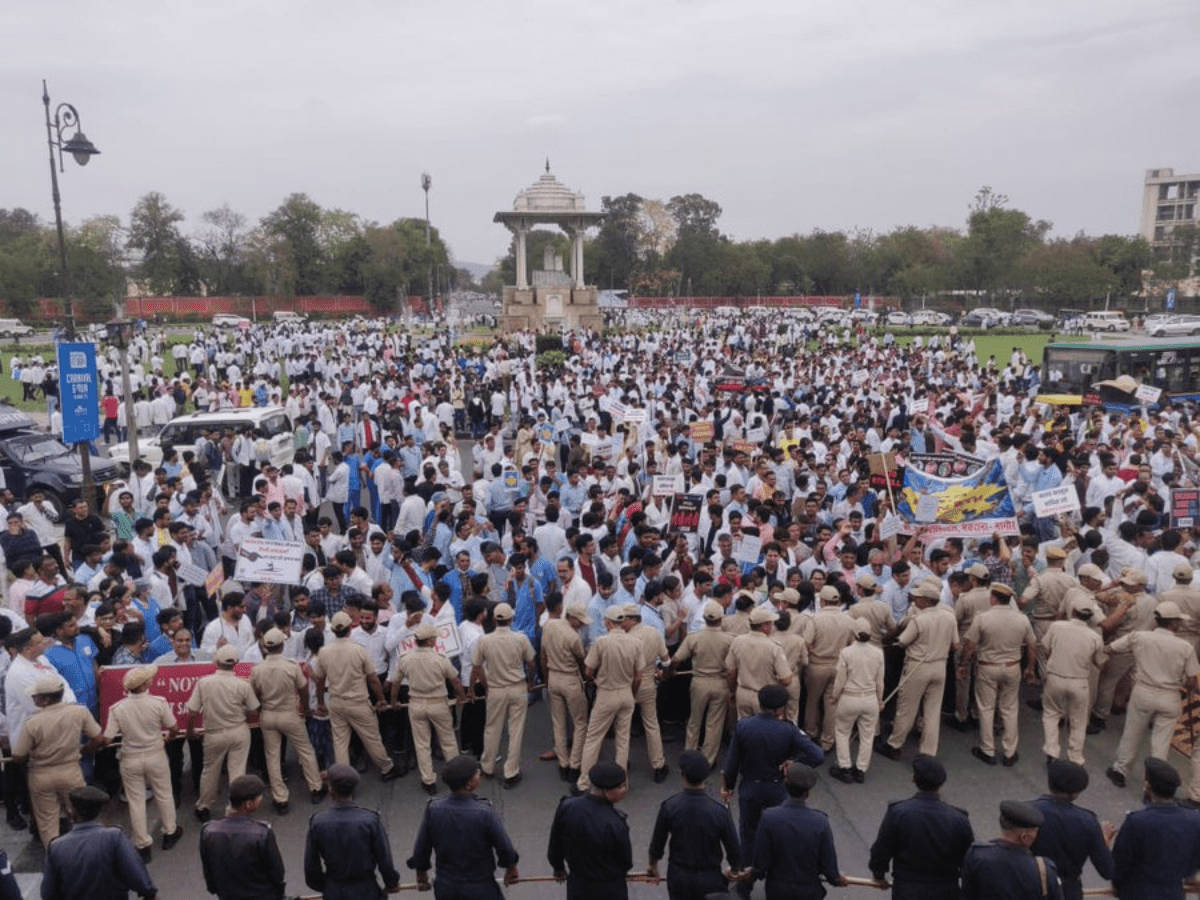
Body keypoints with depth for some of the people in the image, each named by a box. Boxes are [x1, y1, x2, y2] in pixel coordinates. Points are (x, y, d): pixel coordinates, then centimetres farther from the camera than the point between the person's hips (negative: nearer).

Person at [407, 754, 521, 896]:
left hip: (445, 889, 3)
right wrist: (511, 869, 10)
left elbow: (421, 849, -3)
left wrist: (421, 875, 16)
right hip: (481, 890, -3)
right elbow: (504, 848, -11)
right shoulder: (484, 813, -24)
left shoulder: (433, 810, -16)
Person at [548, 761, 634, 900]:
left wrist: (558, 867, 18)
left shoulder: (566, 807, -20)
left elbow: (555, 845, -3)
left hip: (576, 888, 4)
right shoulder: (614, 824, -32)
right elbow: (626, 863, -13)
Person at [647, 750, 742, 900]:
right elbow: (733, 848, -11)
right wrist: (734, 870, 11)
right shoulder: (719, 810, -22)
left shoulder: (669, 807, -19)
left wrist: (653, 866, 15)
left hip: (678, 877, 1)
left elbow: (657, 843, -5)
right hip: (709, 879, -1)